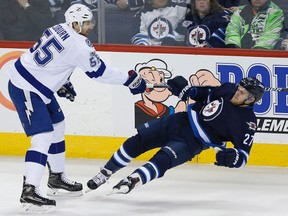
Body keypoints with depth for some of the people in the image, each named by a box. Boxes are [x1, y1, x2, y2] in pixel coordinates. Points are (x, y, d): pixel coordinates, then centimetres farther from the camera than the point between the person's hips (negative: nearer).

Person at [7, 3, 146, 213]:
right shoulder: (78, 44, -20)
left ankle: (57, 179, 36)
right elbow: (99, 71, -12)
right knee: (43, 137, -17)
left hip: (37, 85, 11)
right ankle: (29, 193, -24)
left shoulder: (59, 30, 7)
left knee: (57, 127, 23)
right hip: (25, 90, -11)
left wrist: (62, 83, 22)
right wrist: (130, 79, -2)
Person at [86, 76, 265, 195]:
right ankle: (106, 173, 12)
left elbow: (243, 155, -15)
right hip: (180, 122, 5)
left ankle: (132, 181, -40)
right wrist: (185, 89, -5)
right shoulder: (228, 90, -4)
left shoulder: (247, 122, -17)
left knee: (162, 161, -29)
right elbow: (203, 94, 13)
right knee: (137, 141, 0)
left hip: (191, 142, -5)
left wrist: (232, 157, -37)